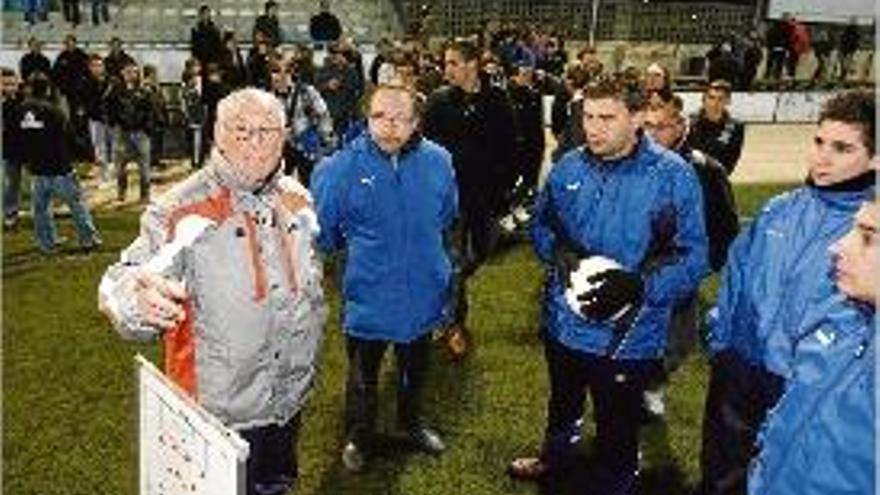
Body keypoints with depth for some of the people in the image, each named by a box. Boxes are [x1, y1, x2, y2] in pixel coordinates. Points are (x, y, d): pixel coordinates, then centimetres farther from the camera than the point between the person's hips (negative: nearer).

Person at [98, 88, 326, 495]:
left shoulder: (297, 200, 0)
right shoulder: (180, 212, -18)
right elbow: (120, 288, -27)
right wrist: (139, 299, -50)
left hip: (289, 404, 6)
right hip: (218, 418, -5)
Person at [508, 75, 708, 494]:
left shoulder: (672, 176, -18)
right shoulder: (568, 167, -4)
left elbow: (692, 257, -16)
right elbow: (541, 224, 7)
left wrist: (637, 284, -32)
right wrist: (560, 250, -15)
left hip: (627, 334, -4)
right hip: (564, 321, 5)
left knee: (616, 427, 16)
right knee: (563, 402, 31)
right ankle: (555, 459, 60)